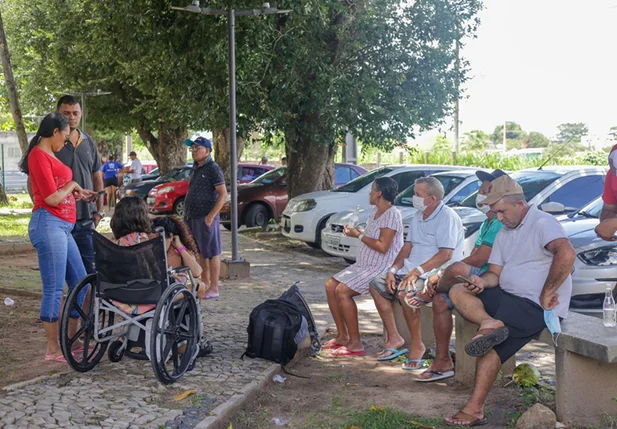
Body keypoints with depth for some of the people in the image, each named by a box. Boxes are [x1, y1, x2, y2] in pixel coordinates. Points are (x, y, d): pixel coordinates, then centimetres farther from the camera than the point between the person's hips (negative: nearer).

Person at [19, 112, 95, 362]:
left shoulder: (49, 156, 18)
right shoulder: (39, 155, -9)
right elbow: (52, 198, -15)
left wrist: (78, 193, 26)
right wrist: (71, 185, 1)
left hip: (63, 227, 10)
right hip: (48, 224, -10)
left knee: (80, 284, 13)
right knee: (54, 289, -6)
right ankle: (52, 350, 1)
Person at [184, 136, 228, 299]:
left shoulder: (213, 169, -10)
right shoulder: (195, 169, 15)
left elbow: (223, 194, -15)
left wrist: (211, 216, -19)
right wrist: (187, 213, 14)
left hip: (206, 218, -8)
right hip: (192, 217, 8)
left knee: (211, 253, -4)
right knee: (200, 252, 14)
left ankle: (214, 289, -1)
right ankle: (204, 283, 24)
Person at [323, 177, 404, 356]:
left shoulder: (391, 215, -17)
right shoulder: (375, 212, 14)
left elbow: (382, 247, -24)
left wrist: (359, 236, -16)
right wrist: (356, 231, 4)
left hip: (381, 268, -10)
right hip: (364, 265, 10)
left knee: (342, 291, -24)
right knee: (330, 286, 2)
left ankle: (356, 344, -17)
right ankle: (343, 336, 7)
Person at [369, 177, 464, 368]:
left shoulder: (447, 217, -14)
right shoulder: (418, 217, 15)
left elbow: (445, 254, -22)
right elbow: (408, 246, 16)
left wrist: (417, 271, -27)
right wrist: (393, 270, 1)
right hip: (412, 271, 10)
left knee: (405, 292, -33)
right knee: (377, 285, 2)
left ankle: (417, 345, -17)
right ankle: (394, 338, 2)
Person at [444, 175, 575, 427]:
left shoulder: (543, 223, -13)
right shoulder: (504, 233, 16)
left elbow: (566, 254, -31)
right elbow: (495, 273, 13)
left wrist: (547, 294, -25)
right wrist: (482, 282, -11)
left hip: (537, 306, -9)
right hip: (506, 295, 9)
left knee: (490, 342, -23)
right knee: (457, 292, -6)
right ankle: (489, 323, -31)